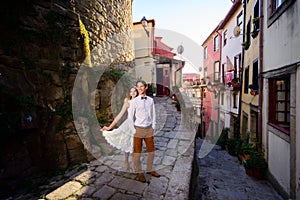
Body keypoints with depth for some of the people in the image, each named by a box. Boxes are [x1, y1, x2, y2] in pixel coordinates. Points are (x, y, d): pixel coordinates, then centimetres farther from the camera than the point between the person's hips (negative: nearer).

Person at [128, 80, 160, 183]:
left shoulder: (150, 100, 3)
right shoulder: (134, 101, -7)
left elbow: (153, 115, 7)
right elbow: (130, 117, -3)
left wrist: (153, 128, 5)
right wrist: (133, 130, -2)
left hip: (149, 128, 3)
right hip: (138, 129, -3)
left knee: (151, 151, 14)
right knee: (137, 152, 9)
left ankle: (149, 169, 37)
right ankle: (139, 172, 31)